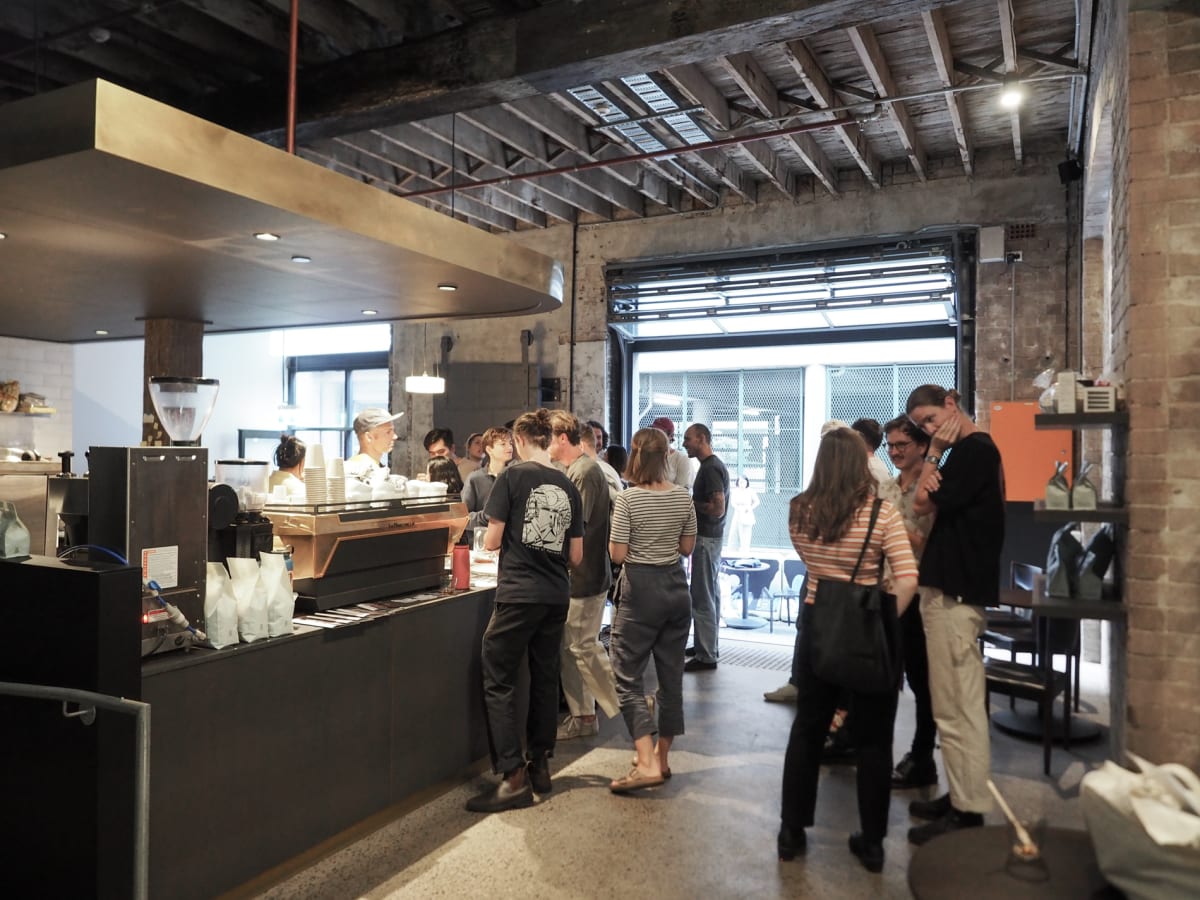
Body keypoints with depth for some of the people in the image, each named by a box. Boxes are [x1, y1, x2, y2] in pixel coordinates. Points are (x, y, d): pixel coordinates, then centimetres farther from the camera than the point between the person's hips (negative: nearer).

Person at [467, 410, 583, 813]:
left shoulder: (512, 476, -7)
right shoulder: (568, 486, 7)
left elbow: (492, 541, -5)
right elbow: (576, 556, 9)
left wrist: (489, 542, 18)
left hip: (518, 594, -6)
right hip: (557, 596, 6)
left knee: (498, 681, 1)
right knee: (545, 678, 15)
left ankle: (514, 776, -2)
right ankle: (540, 765, 23)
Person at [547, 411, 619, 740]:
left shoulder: (584, 472, -17)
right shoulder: (573, 470, 15)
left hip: (585, 575, -10)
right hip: (575, 575, 10)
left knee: (584, 646, -3)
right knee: (570, 646, 13)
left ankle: (627, 709, 8)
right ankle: (582, 716, 22)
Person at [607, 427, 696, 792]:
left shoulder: (627, 498, -14)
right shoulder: (683, 496, 1)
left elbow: (617, 554, -13)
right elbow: (687, 547, 9)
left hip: (640, 589, -5)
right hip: (675, 587, 6)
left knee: (627, 678, 1)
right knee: (671, 675, 13)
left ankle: (647, 763, -9)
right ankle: (662, 757, 25)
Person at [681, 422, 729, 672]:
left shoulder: (711, 468, -17)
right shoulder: (712, 465, 14)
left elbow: (717, 509, -23)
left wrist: (690, 502, -13)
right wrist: (691, 501, 9)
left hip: (706, 539, -10)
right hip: (710, 537, 10)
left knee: (701, 598, -6)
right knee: (709, 595, 17)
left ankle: (705, 656, 0)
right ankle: (709, 646, 28)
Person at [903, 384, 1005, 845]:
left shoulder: (974, 449, -12)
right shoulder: (971, 450, 18)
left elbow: (924, 503, -13)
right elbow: (929, 502, 14)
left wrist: (934, 454, -4)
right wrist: (936, 453, 1)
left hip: (955, 593, -10)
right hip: (951, 588, 10)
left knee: (957, 710, -5)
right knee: (954, 707, 16)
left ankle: (968, 812, 3)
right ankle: (961, 796, 26)